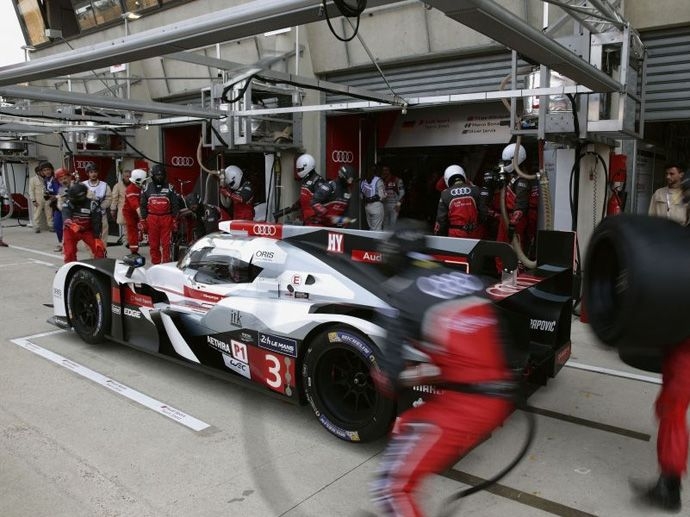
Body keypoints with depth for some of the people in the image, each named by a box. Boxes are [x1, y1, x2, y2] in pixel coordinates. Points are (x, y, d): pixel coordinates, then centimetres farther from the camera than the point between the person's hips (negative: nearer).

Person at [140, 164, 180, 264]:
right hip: (152, 219, 1)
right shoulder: (147, 188, 9)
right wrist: (143, 221, 5)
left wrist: (175, 220, -2)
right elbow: (143, 206, 11)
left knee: (166, 243, -2)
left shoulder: (170, 188, 6)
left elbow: (175, 205, 5)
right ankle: (155, 263, 13)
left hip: (166, 219, -1)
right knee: (153, 244, 5)